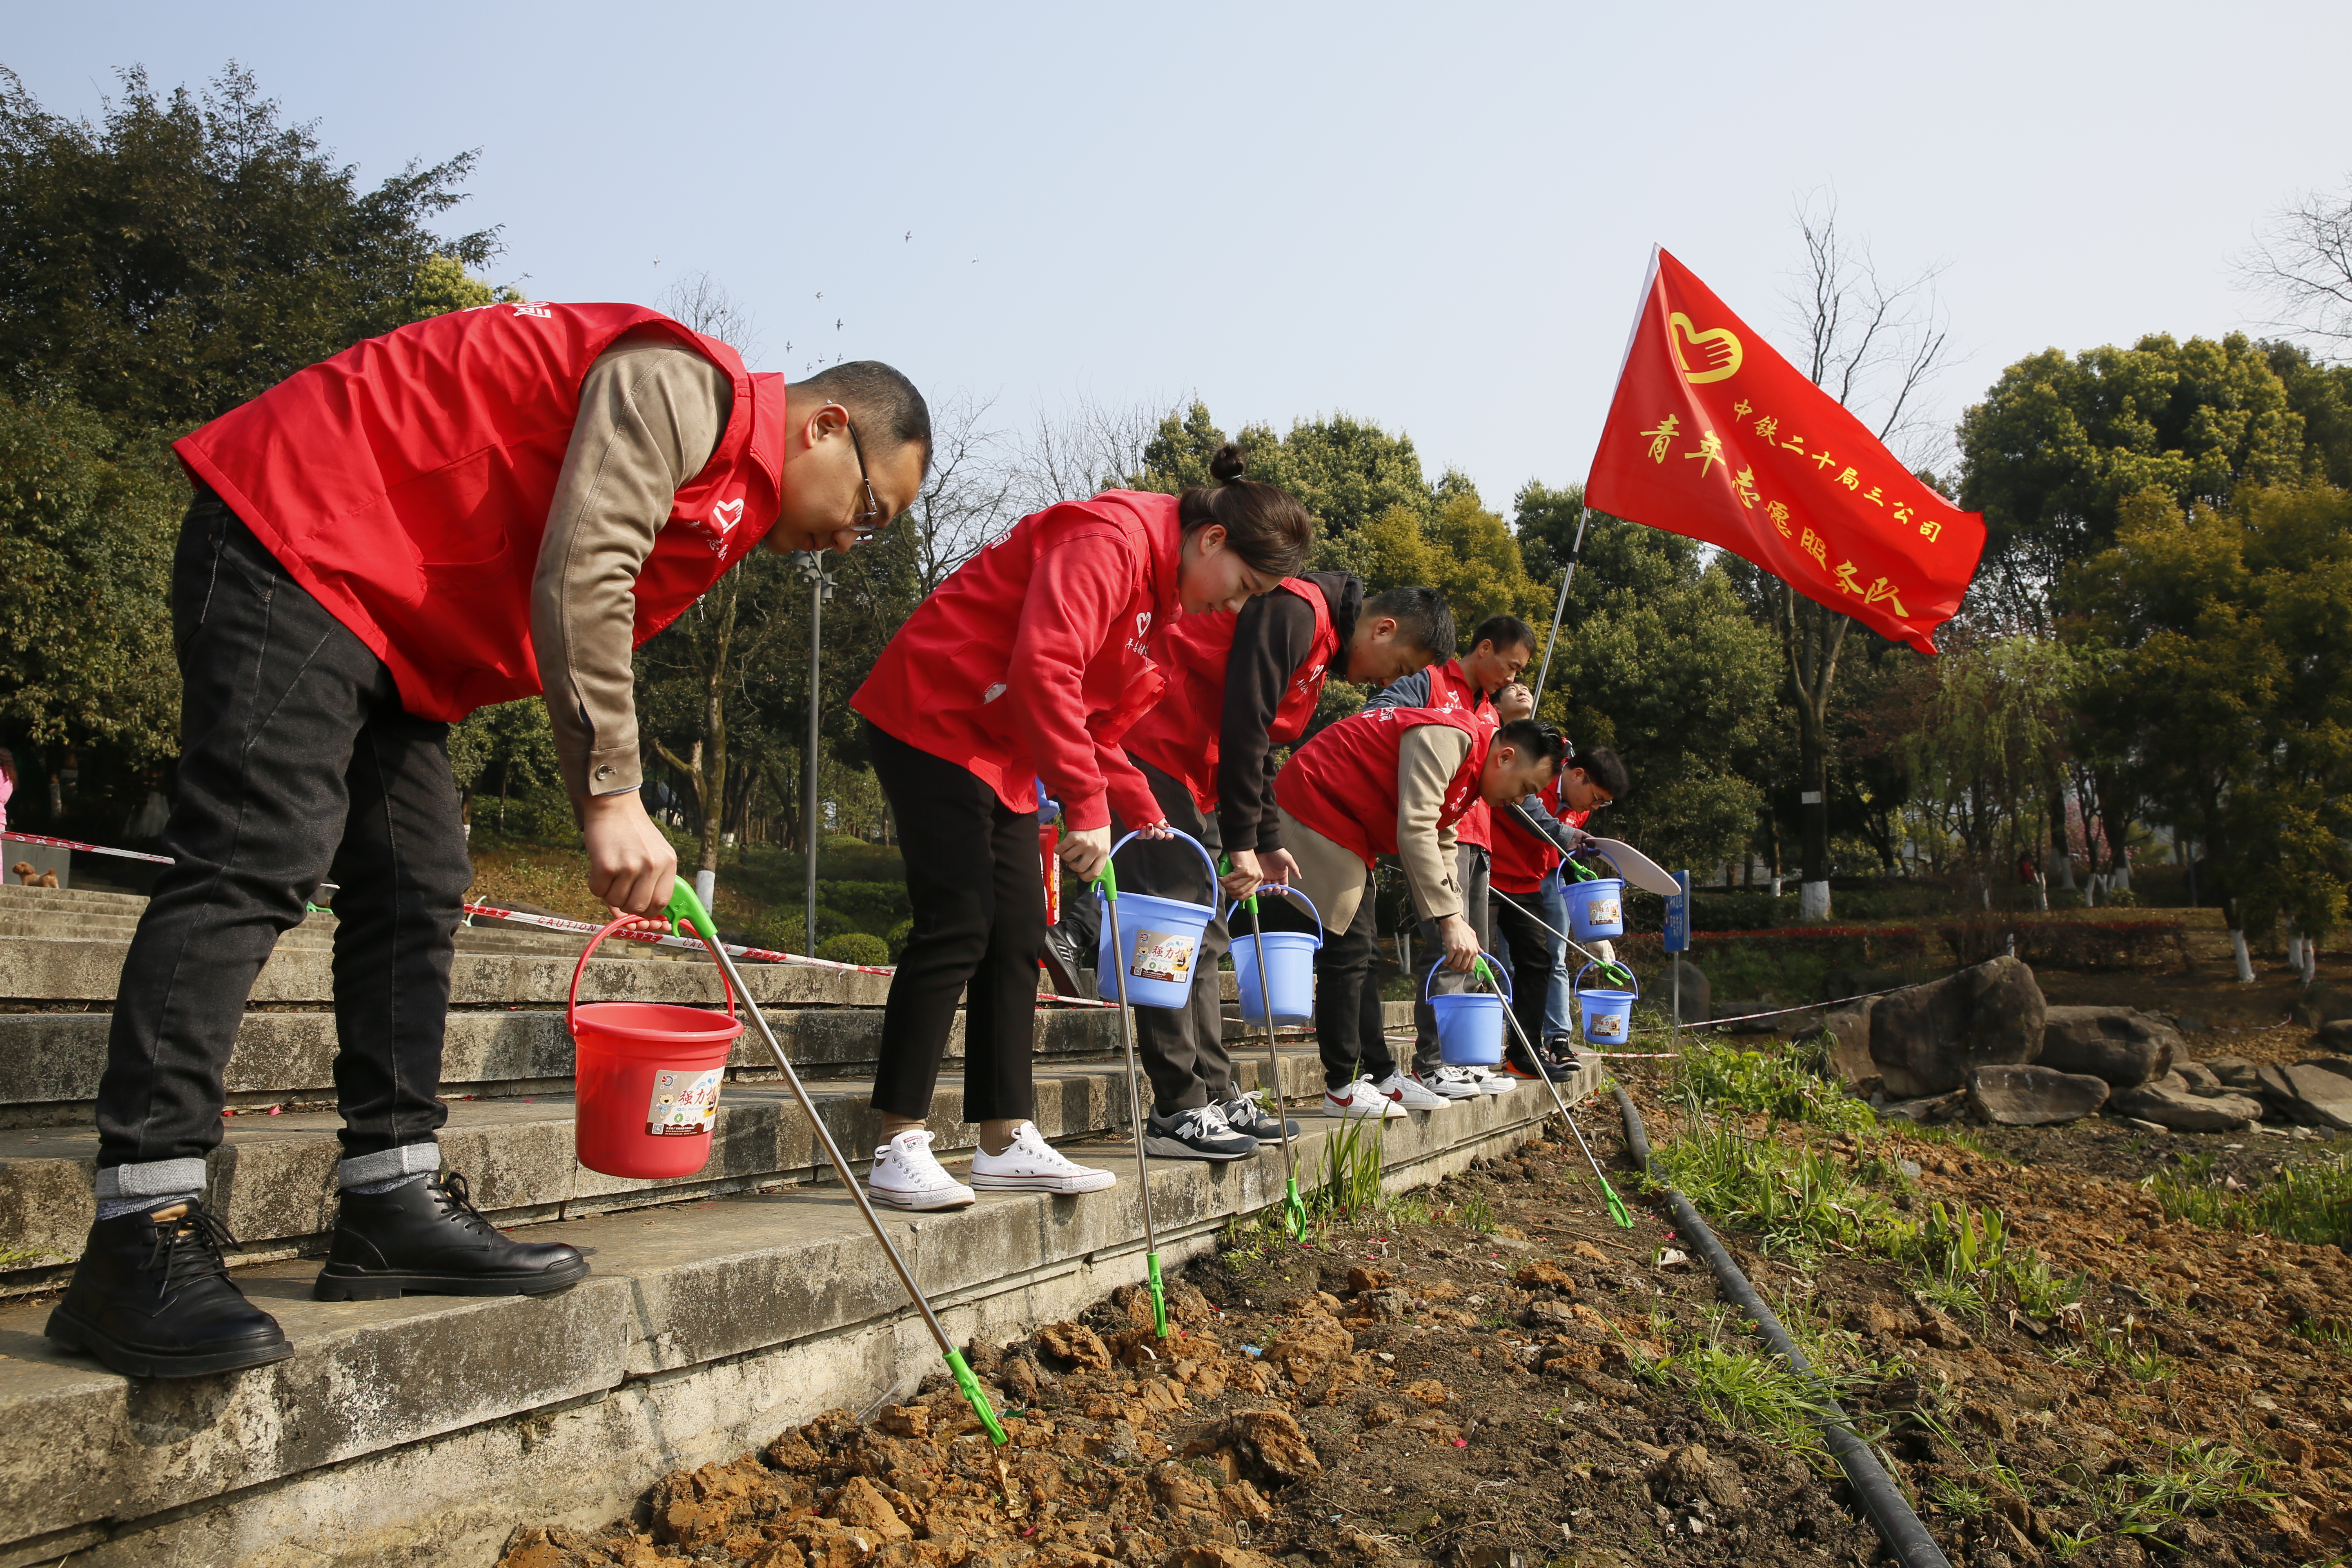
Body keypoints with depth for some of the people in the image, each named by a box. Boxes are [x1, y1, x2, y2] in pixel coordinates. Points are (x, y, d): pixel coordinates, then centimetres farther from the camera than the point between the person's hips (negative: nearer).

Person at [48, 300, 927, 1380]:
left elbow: (589, 633, 15)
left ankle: (392, 1206, 8)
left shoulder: (725, 499, 17)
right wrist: (611, 796, -22)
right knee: (255, 863, -19)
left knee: (416, 888, 4)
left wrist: (623, 841, 6)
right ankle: (140, 1240, -19)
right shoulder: (682, 388, -15)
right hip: (296, 537, -11)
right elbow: (577, 579, -25)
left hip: (392, 623, 11)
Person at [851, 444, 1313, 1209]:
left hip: (1001, 746, 10)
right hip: (932, 716, -10)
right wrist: (1088, 808, -30)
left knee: (1016, 936, 6)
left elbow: (1096, 724, 16)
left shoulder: (1162, 591, 13)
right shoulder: (1110, 539, -20)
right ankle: (898, 1151, -10)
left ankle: (1006, 1144, 12)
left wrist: (1147, 818, 8)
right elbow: (1044, 671, -32)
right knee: (957, 924, -15)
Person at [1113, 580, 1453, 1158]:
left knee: (1205, 942, 10)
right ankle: (1177, 1112, -9)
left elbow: (1260, 743, 22)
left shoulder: (1323, 649, 17)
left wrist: (1267, 843, 18)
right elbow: (1241, 726, -21)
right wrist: (1243, 843, -17)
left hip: (1192, 774, 11)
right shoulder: (1295, 612, -15)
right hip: (1149, 751, -11)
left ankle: (1215, 1098, 14)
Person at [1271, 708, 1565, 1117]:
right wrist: (1450, 920, -30)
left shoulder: (1467, 772, 13)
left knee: (1360, 957, 12)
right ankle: (1343, 1088, -4)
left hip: (1346, 829, 11)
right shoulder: (1447, 740, -20)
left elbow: (1441, 848, 18)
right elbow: (1415, 832, -29)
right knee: (1346, 955, -10)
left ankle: (1381, 1077, 17)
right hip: (1311, 812, -11)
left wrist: (1458, 925, 8)